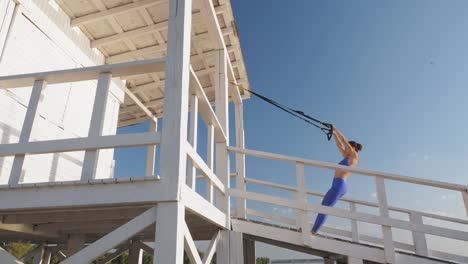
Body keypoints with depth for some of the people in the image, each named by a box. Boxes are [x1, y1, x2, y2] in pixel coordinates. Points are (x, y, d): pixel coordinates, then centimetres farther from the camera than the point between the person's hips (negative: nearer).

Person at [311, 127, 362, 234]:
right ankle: (313, 230, 2)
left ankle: (313, 232, -18)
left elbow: (343, 140, -1)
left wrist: (335, 129, 7)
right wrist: (333, 132, 25)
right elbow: (339, 144, 26)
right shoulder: (347, 157, 23)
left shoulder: (354, 157, 1)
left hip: (339, 185, -9)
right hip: (338, 186, 9)